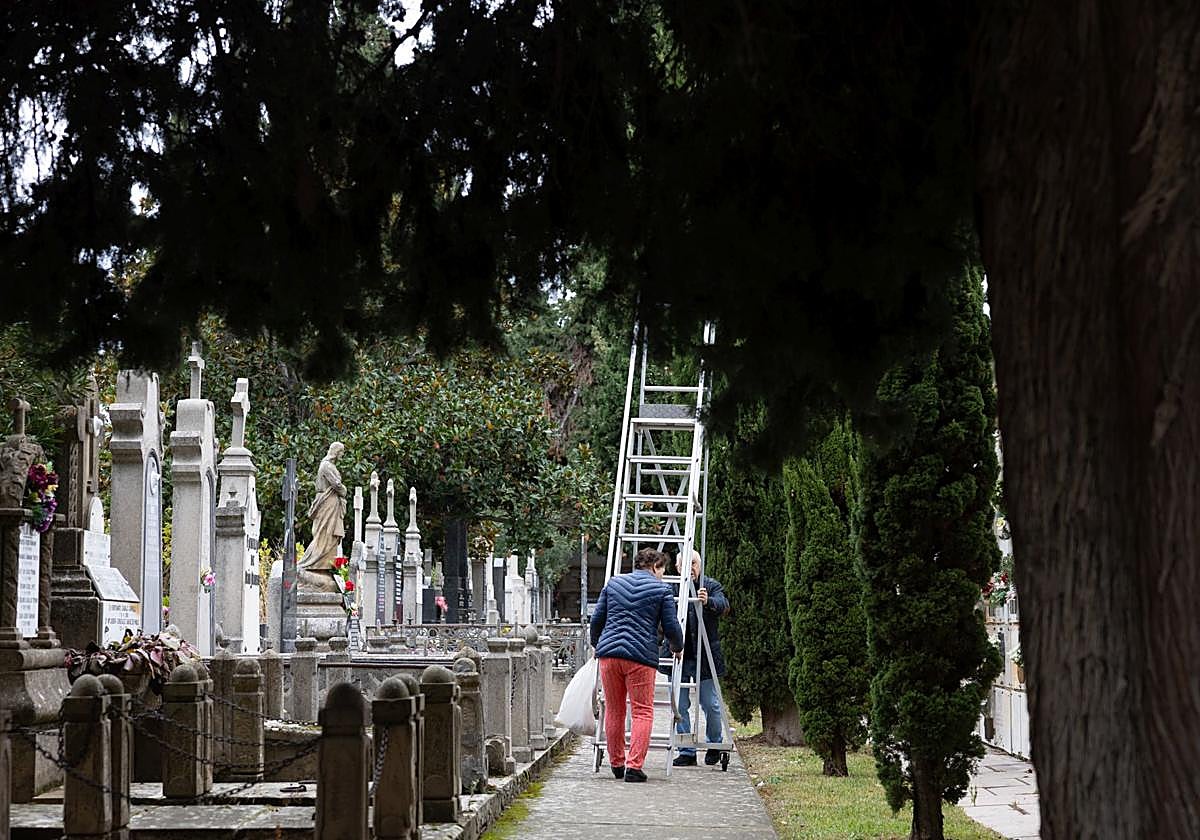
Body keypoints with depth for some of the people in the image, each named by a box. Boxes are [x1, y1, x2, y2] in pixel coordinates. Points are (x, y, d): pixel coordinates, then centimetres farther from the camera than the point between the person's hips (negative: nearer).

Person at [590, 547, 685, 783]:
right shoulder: (662, 590, 4)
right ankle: (634, 766, -8)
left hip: (609, 652, 4)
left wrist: (596, 644, 33)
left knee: (614, 711, 13)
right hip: (641, 657, -4)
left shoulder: (613, 583, 15)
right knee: (643, 712, 1)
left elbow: (597, 618, 16)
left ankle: (617, 764, 18)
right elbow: (671, 627, 3)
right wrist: (678, 648, 23)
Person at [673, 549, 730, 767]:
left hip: (704, 656, -1)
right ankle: (686, 752, 12)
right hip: (678, 654, 1)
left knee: (710, 704, 6)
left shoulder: (712, 586, 0)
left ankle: (714, 745, 28)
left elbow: (723, 606, -18)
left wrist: (708, 602, -40)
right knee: (679, 705, 3)